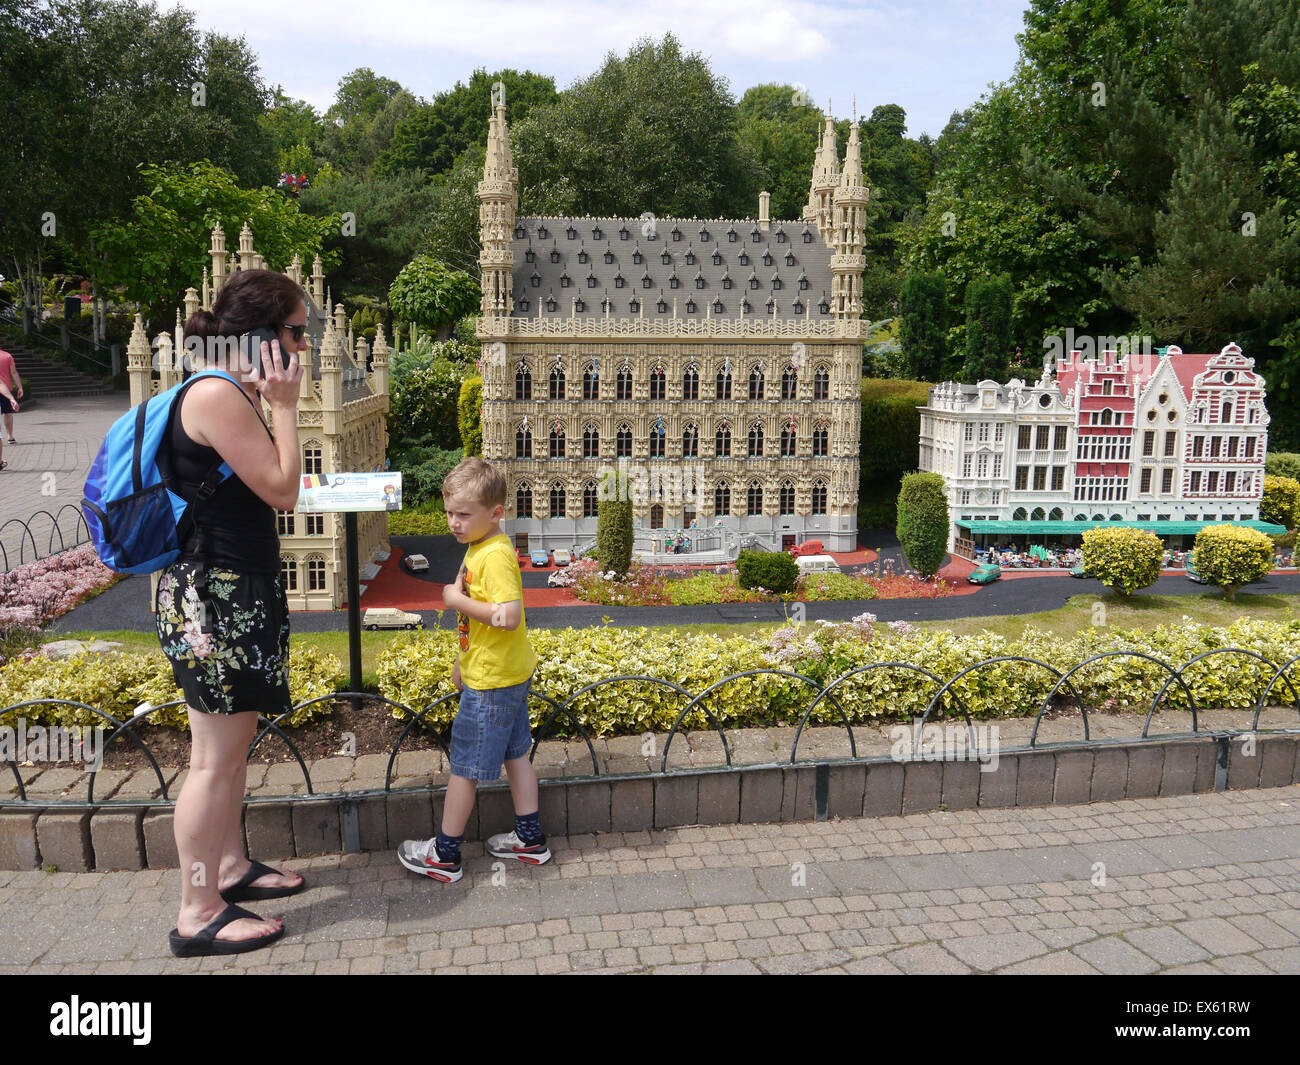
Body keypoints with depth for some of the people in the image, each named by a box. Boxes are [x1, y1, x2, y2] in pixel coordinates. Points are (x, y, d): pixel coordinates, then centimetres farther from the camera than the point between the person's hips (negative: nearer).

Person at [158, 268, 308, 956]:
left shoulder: (237, 394, 13)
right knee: (216, 757, -3)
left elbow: (266, 489, 14)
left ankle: (230, 867, 34)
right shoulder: (216, 394, -19)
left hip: (237, 590, 11)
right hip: (212, 597, -11)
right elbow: (282, 490, -18)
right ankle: (198, 916, 9)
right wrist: (285, 405, -14)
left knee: (232, 744, 19)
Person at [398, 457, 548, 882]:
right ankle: (530, 839, 30)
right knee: (515, 754, 18)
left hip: (490, 682, -10)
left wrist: (458, 601, -23)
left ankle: (444, 855, 17)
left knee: (464, 766, 3)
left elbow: (508, 616, -34)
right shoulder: (478, 548, 8)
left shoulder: (496, 556, -24)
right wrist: (463, 658, 24)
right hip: (510, 674, 10)